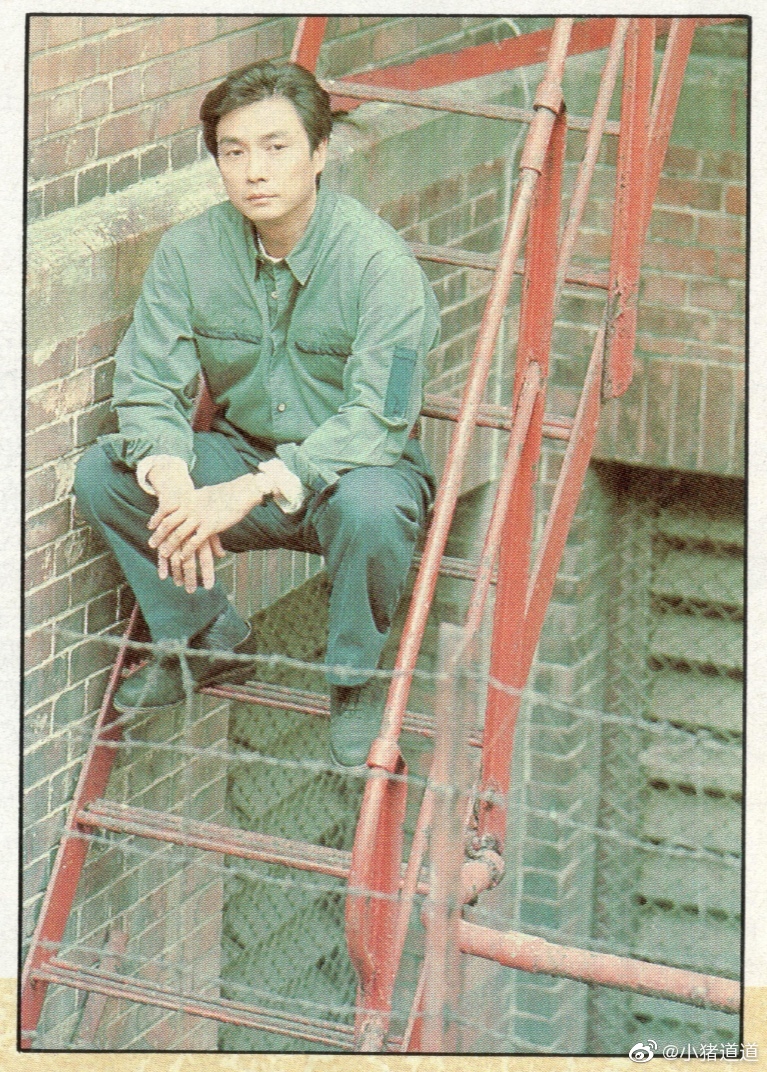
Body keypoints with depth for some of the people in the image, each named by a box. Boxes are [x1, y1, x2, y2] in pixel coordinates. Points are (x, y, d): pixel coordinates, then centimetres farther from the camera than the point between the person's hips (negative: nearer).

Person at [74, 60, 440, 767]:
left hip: (351, 470, -4)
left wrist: (252, 489, -37)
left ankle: (356, 677, -9)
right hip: (240, 456, 4)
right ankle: (205, 636, 6)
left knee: (368, 504, -39)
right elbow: (147, 385, -9)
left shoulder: (380, 259, -21)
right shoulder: (189, 250, -7)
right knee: (101, 472, -17)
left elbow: (377, 417, -27)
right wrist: (173, 484, -31)